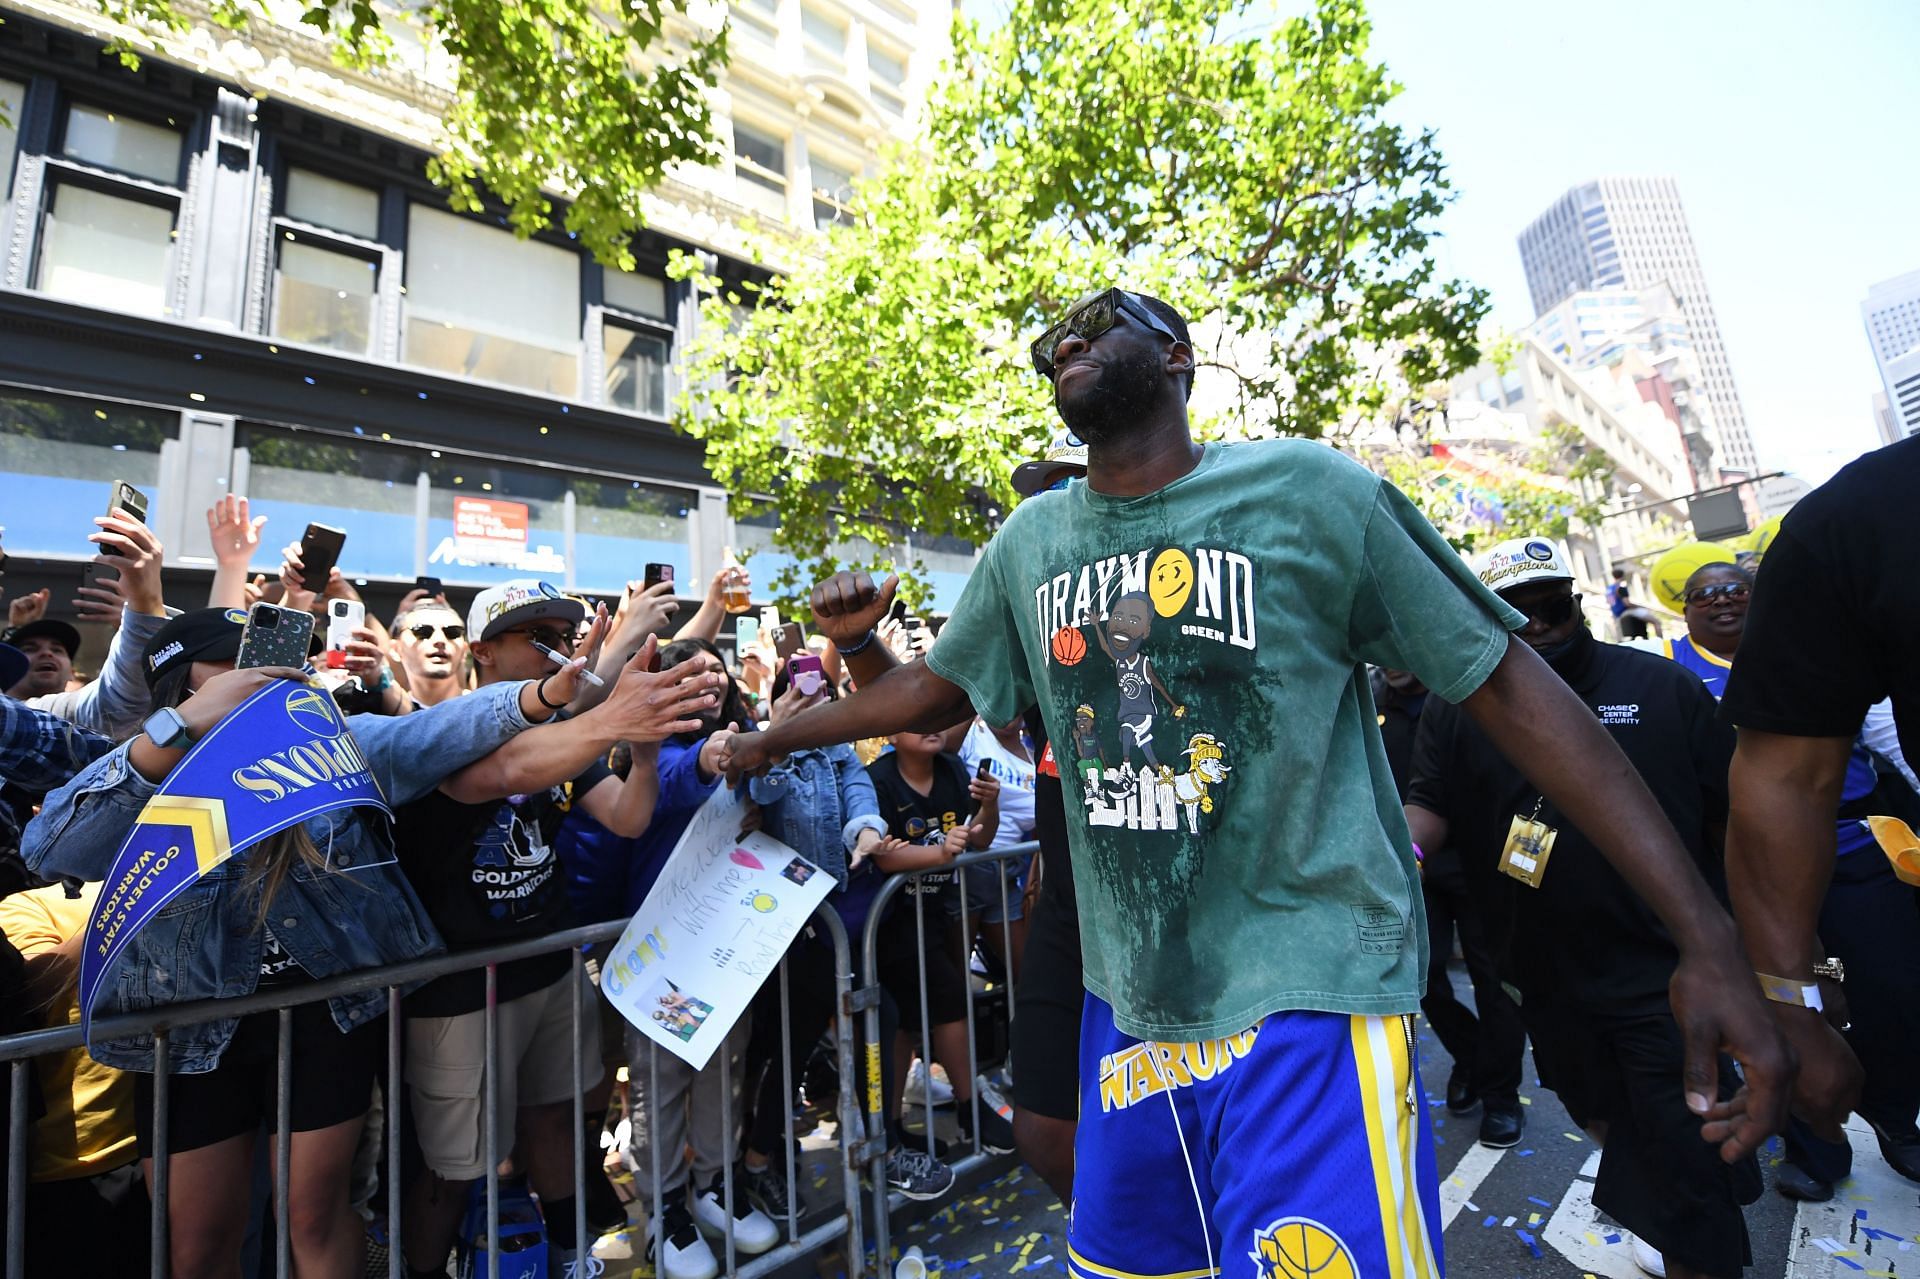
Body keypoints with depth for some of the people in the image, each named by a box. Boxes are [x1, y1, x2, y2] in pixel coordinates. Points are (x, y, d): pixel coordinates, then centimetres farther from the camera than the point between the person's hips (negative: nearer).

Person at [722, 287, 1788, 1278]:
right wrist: (773, 740, 19)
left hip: (1307, 1002, -4)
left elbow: (1508, 686, -6)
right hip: (1127, 1007, 5)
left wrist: (1706, 938, -10)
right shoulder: (1028, 541, 4)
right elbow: (936, 688, 14)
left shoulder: (1303, 489, -9)